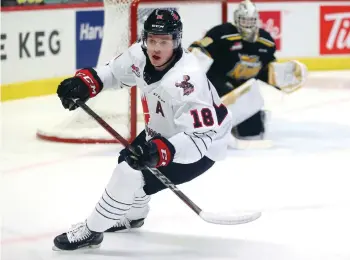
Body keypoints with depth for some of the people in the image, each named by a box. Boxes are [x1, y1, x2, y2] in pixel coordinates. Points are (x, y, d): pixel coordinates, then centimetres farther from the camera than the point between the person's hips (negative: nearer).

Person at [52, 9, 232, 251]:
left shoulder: (186, 79, -40)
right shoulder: (141, 54, -16)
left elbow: (200, 136, -42)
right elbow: (115, 70, 6)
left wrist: (161, 152, -53)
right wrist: (85, 81, -12)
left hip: (201, 146, -9)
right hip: (165, 134, 9)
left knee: (130, 175, -16)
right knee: (128, 160, 25)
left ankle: (91, 231, 4)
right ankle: (133, 215, 54)